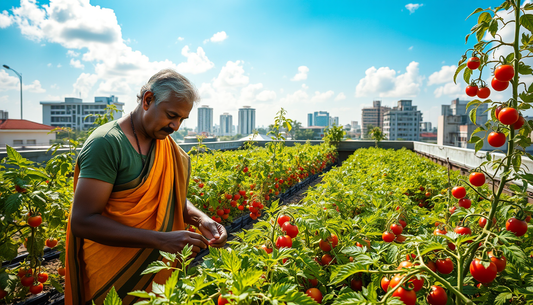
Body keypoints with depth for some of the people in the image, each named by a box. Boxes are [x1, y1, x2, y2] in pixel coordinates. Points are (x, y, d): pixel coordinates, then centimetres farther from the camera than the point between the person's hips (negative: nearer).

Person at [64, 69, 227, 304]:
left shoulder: (164, 144, 1)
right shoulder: (107, 143, -21)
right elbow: (82, 221, -25)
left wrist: (200, 219, -13)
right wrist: (160, 239, -31)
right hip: (112, 273, -6)